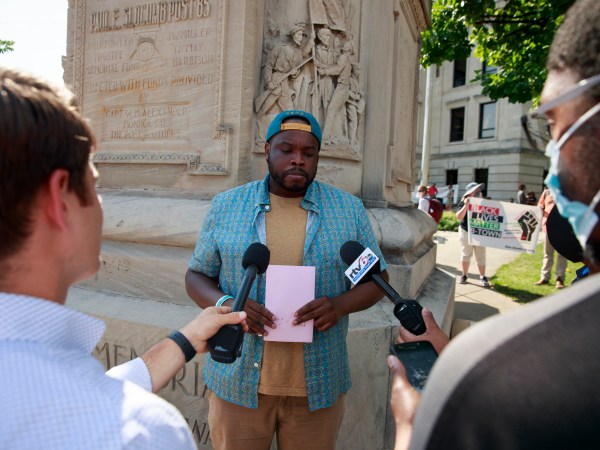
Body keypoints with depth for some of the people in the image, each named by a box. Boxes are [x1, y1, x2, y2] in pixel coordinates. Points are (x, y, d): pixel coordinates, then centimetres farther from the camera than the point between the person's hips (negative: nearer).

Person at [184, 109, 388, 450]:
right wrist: (225, 304, -17)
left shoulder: (350, 210, -1)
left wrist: (340, 304, -17)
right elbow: (197, 276, 4)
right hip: (239, 382, 0)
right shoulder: (226, 206, 0)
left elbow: (376, 279, 4)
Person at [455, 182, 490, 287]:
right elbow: (459, 217, -21)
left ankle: (482, 277, 11)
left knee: (481, 256, 4)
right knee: (465, 255, 9)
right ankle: (464, 275, 22)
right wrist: (466, 206, -30)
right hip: (466, 232, -2)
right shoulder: (463, 203, -8)